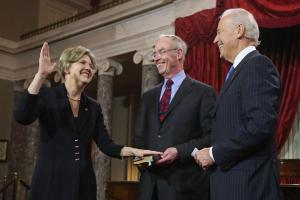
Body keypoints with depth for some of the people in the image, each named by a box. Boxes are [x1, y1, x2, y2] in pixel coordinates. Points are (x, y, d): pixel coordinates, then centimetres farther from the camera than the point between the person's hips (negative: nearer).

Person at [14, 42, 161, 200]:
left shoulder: (94, 107, 10)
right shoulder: (46, 95, -2)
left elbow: (105, 144, 3)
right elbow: (22, 117, -21)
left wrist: (133, 151, -15)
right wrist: (41, 74, -23)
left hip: (84, 183, 5)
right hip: (51, 181, -4)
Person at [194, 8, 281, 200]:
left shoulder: (258, 64, -12)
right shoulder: (239, 70, 18)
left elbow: (262, 124, -23)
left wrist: (214, 153, -15)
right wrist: (211, 153, 4)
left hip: (249, 183, -9)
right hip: (230, 181, 9)